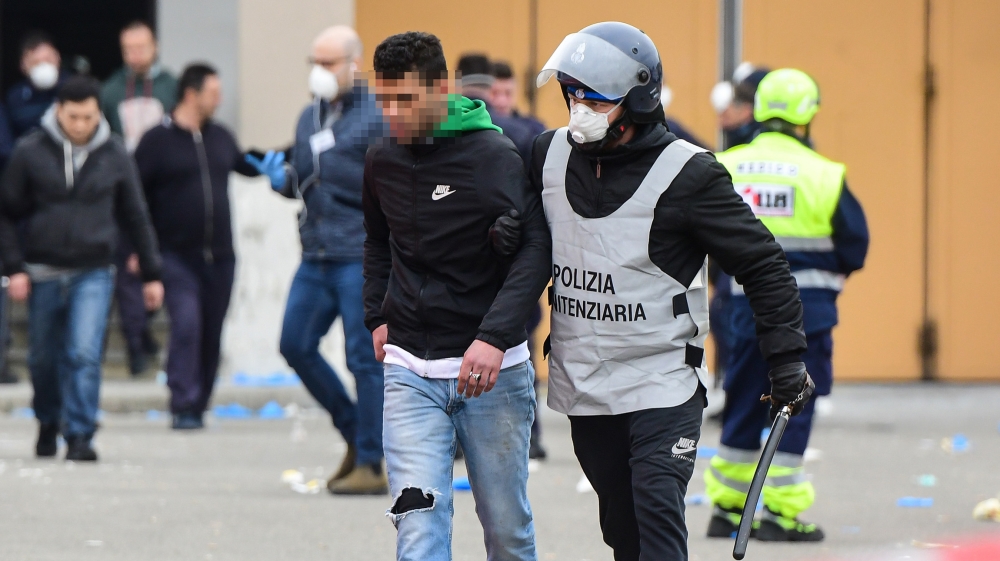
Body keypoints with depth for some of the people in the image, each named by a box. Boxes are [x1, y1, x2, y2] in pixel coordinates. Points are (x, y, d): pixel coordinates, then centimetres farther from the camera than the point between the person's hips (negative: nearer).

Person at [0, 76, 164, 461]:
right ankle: (48, 424, 34)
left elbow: (135, 217, 10)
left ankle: (80, 436, -11)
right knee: (44, 359, 11)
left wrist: (152, 274, 11)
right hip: (43, 274, 1)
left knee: (84, 355, -15)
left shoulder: (114, 155, 0)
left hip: (93, 274, -1)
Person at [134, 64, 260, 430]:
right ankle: (183, 407, -18)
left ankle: (199, 407, 17)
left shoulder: (220, 138, 12)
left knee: (212, 334, 7)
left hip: (219, 257, 5)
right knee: (187, 326, -19)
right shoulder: (157, 140, -4)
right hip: (178, 258, -5)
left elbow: (248, 166, 31)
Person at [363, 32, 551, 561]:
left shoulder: (498, 156, -10)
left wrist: (494, 335, -27)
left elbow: (537, 249, -16)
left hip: (492, 368, -3)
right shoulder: (381, 163, 7)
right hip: (410, 371, 3)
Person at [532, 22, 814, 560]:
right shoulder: (550, 154, 2)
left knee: (657, 507, -17)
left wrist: (786, 358, -9)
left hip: (663, 381, -5)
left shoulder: (686, 174, -12)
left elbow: (762, 263, -7)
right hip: (580, 381, 5)